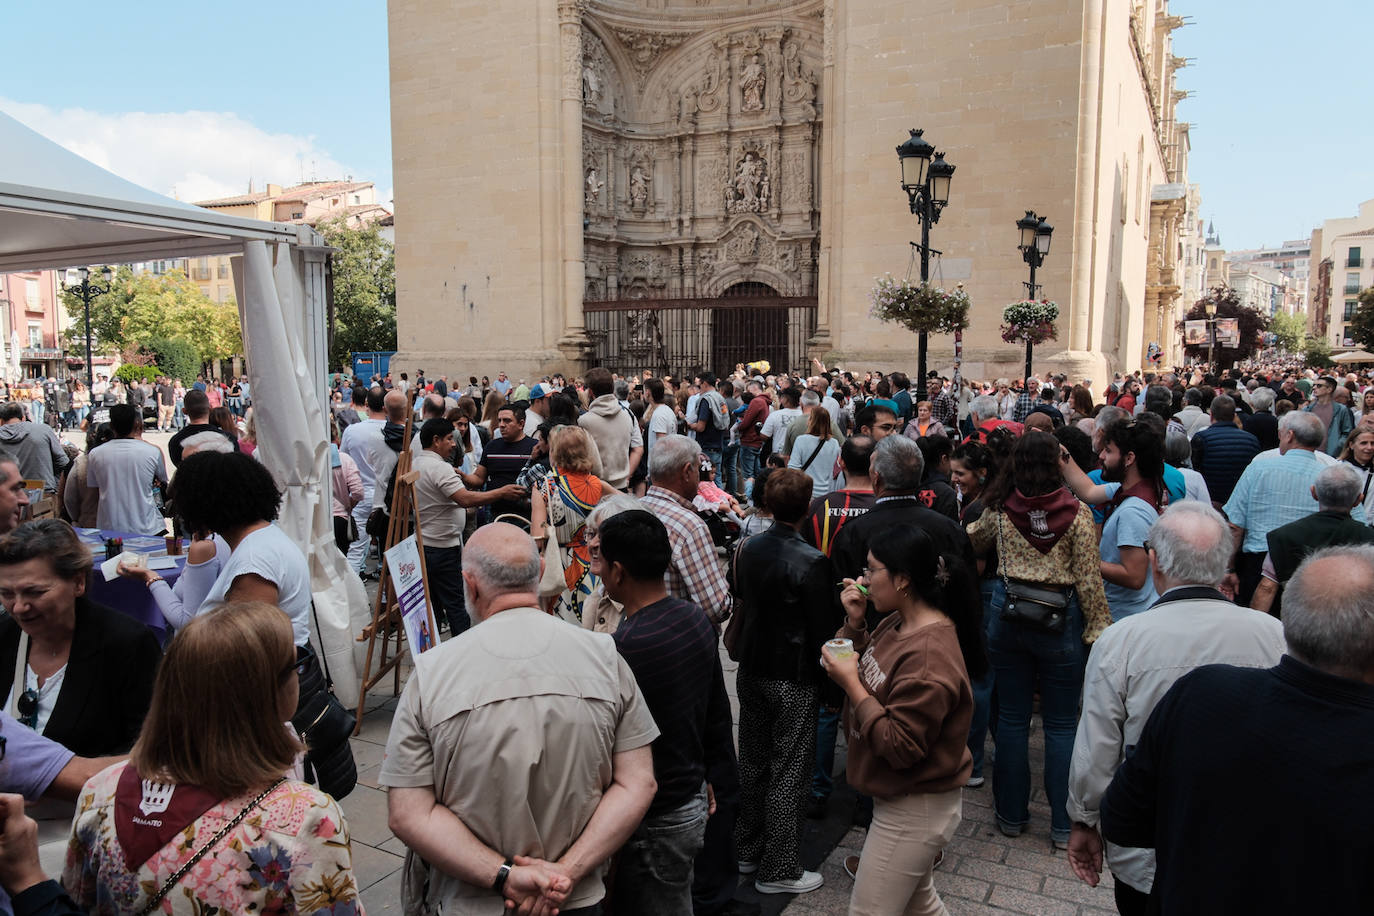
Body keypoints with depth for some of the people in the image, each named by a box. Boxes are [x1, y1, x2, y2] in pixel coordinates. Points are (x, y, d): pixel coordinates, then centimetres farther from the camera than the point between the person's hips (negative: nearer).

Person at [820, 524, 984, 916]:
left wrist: (850, 682, -24)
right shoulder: (897, 622, 0)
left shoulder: (929, 656, -29)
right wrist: (855, 623, -5)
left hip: (915, 809, -9)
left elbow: (899, 747, -28)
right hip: (904, 800, 9)